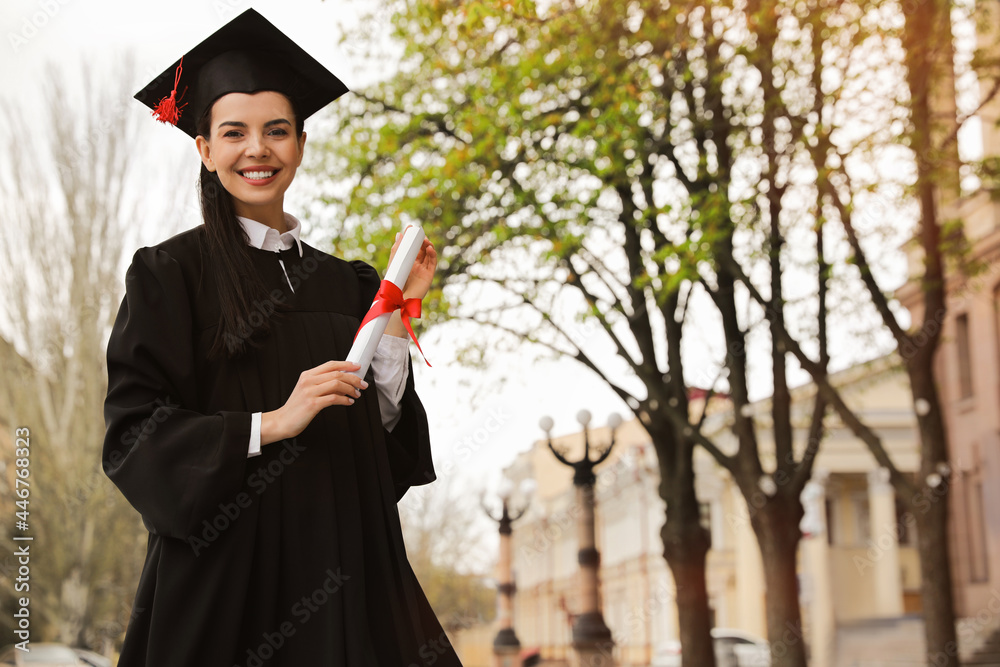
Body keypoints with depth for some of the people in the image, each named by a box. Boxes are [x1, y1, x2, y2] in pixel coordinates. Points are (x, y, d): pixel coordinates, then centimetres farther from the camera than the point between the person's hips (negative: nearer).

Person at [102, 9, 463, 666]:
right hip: (228, 572, -4)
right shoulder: (171, 272, -1)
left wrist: (398, 310, -1)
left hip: (341, 569, 4)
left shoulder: (346, 284, 12)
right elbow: (133, 431, -9)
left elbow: (379, 428, 8)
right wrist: (271, 424, -19)